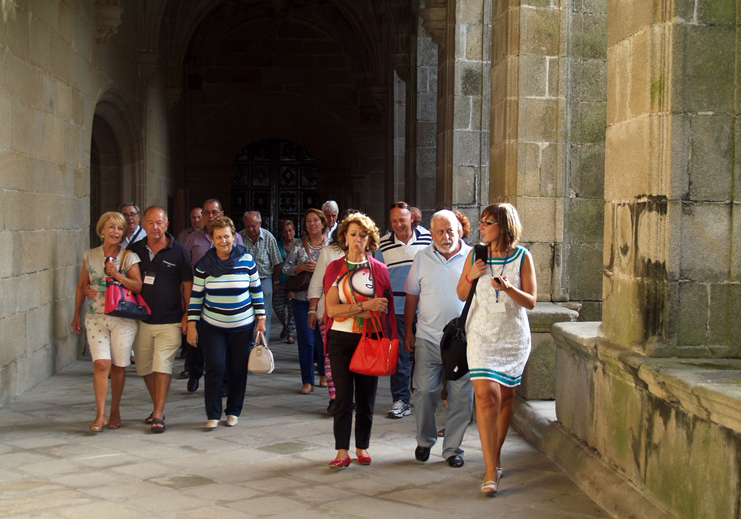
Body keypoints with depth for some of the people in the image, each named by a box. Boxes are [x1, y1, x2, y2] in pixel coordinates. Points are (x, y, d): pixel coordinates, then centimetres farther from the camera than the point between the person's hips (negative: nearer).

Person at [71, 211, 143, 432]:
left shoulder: (129, 257, 1)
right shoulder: (90, 256, 8)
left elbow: (138, 286, -6)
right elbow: (82, 286, 15)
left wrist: (117, 275, -18)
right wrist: (76, 314, 13)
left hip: (123, 319, -1)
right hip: (95, 317, 1)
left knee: (118, 366, 4)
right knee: (101, 364, -11)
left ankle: (115, 411, 20)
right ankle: (100, 415, -7)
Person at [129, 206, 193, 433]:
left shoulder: (178, 251, -3)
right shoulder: (135, 249, 5)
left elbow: (187, 284, 1)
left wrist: (187, 314, -5)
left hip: (170, 321, -4)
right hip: (142, 319, 4)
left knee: (162, 367, -9)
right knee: (144, 368, 11)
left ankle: (158, 415, -5)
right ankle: (157, 407, 29)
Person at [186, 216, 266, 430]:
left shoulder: (246, 261, -2)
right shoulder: (204, 264, -2)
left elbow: (256, 291, 6)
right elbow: (196, 296, 2)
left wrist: (261, 318, 3)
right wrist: (192, 326, -1)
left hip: (242, 327, 1)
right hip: (212, 327, 0)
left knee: (239, 370, 5)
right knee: (215, 369, -7)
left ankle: (233, 412, 21)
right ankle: (213, 415, 3)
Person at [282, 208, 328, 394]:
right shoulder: (299, 245, 5)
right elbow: (286, 268, 4)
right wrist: (301, 268, -14)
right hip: (302, 298, 0)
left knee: (323, 338, 5)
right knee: (306, 340, -1)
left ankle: (323, 373, 29)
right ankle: (307, 381, 5)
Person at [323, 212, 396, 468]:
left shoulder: (378, 269, 4)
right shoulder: (335, 268, 4)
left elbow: (384, 309, 0)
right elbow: (332, 309, -6)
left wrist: (349, 310, -9)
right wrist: (364, 306, -13)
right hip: (341, 340, 0)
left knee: (366, 397, 6)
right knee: (343, 396, -3)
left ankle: (362, 447, 19)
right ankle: (342, 451, 1)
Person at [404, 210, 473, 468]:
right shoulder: (422, 258, 7)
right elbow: (412, 297, 13)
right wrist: (408, 332, 10)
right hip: (428, 338, 1)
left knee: (461, 396, 2)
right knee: (424, 391, -1)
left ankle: (452, 448, 15)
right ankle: (425, 441, 20)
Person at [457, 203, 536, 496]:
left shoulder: (522, 257, -3)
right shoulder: (476, 255, 2)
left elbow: (531, 301, -4)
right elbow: (461, 295, 10)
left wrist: (507, 288, -21)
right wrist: (471, 276, -10)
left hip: (514, 337, 0)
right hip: (482, 336, 0)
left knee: (506, 396, 9)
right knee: (486, 395, -13)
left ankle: (496, 456, 31)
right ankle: (491, 471, -13)